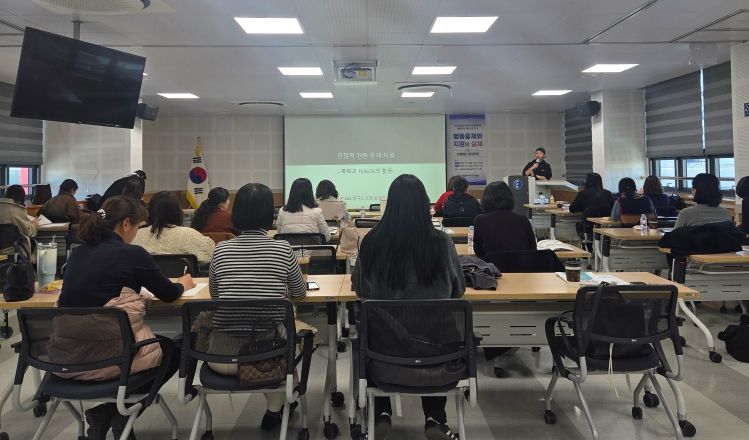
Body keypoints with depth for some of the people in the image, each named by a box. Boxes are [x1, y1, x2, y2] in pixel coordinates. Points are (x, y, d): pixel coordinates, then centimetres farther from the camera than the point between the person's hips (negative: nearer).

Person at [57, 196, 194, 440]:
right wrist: (183, 284, 26)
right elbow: (168, 294, 5)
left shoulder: (78, 252, 9)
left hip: (65, 356, 7)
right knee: (175, 348, 21)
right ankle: (119, 412, 18)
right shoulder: (132, 254, -8)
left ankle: (101, 414, 25)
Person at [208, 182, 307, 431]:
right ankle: (274, 410, 38)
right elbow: (300, 292, 12)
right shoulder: (283, 249, -4)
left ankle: (273, 409, 44)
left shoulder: (221, 250, 0)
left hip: (223, 356, 2)